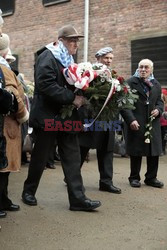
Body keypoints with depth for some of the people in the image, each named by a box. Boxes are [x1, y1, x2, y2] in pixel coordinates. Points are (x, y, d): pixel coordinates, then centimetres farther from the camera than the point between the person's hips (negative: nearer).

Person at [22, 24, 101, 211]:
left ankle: (77, 198, 5)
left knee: (72, 158, 3)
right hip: (48, 117, -8)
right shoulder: (47, 57, -11)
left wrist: (80, 97, 2)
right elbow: (46, 85, -24)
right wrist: (72, 98, -25)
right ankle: (28, 191, 24)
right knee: (40, 157, 5)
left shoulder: (68, 60, 16)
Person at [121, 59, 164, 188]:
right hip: (136, 123, -5)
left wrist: (158, 110, -1)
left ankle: (151, 178, 20)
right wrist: (131, 119, -18)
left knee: (154, 152, 7)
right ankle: (134, 178, 17)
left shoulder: (156, 85, 13)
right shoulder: (130, 83, -3)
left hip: (153, 123, 5)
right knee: (136, 152, 3)